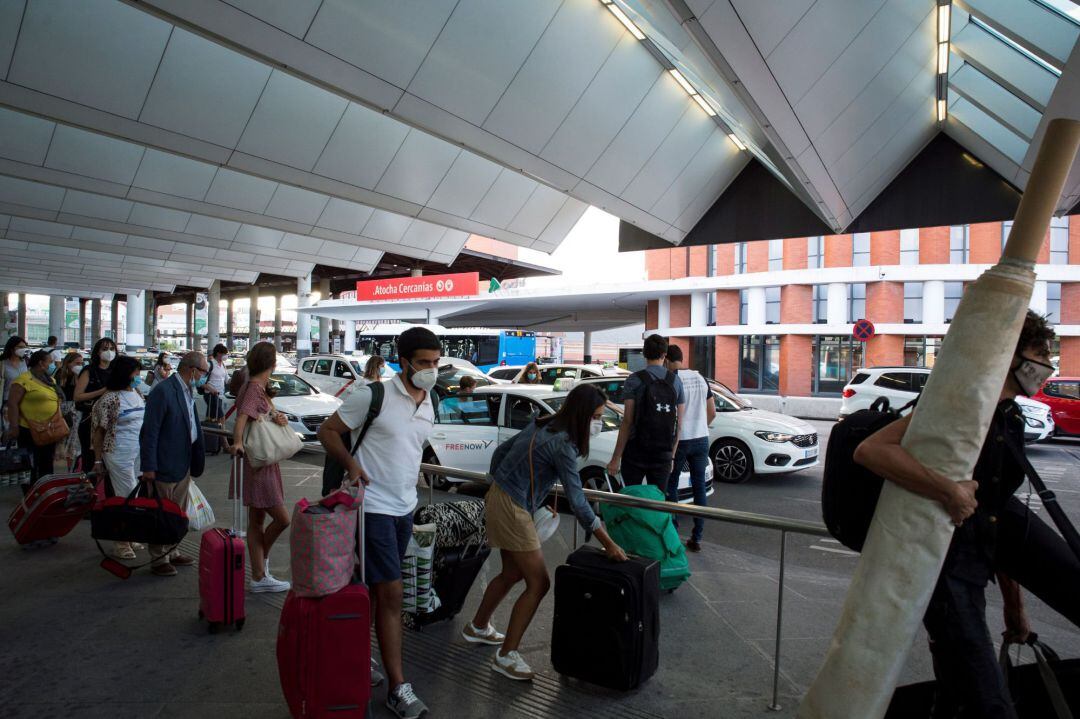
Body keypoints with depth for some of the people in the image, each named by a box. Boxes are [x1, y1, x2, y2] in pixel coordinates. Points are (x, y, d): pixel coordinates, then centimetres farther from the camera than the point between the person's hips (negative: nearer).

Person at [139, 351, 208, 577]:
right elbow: (150, 431, -19)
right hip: (165, 465, -9)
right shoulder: (163, 391, -19)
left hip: (183, 464, 9)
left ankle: (171, 552, 31)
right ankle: (158, 559, 16)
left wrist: (197, 459, 13)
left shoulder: (187, 391, 9)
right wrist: (149, 467, -19)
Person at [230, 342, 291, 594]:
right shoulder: (254, 388, -15)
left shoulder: (258, 388, 13)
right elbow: (242, 418, -30)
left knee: (257, 520, 13)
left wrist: (278, 418, -10)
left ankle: (259, 577, 21)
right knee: (282, 518, -6)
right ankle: (262, 559, 16)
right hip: (257, 464, -10)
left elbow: (268, 416, 13)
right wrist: (238, 442, -46)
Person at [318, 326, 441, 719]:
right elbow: (328, 430, -8)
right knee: (391, 593, -5)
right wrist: (350, 463, -23)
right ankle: (398, 686, 5)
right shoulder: (373, 395, -16)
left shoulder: (429, 405, 5)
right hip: (374, 507, -7)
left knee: (372, 590, 19)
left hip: (404, 508, 7)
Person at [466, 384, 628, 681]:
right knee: (538, 583, -2)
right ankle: (506, 656, 6)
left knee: (512, 573, 23)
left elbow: (501, 451, 13)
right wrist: (609, 544, -18)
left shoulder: (543, 425, 5)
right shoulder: (563, 444, -20)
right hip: (512, 510, -9)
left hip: (498, 498, 9)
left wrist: (498, 484, 26)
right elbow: (577, 502, -22)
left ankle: (477, 627, 41)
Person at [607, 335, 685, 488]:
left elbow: (627, 422, -11)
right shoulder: (676, 381, 5)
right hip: (663, 453, 3)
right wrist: (672, 456, 17)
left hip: (636, 452, -3)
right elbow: (679, 423, 8)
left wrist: (616, 458, -9)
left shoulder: (634, 380, -6)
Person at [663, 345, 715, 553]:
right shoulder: (700, 378, 8)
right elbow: (712, 413, 12)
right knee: (699, 486, 9)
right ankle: (696, 538, 13)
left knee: (671, 487, 8)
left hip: (679, 441, -5)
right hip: (701, 440, 5)